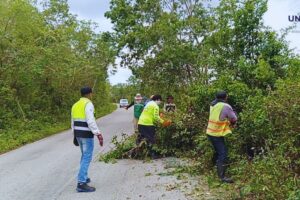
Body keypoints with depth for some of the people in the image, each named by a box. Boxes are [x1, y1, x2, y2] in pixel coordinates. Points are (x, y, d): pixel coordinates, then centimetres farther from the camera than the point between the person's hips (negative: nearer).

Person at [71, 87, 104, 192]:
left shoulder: (75, 105, 12)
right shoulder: (88, 104, -14)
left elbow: (73, 122, 17)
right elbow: (91, 121, -24)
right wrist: (99, 134, -24)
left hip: (78, 133, 9)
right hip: (87, 135, -9)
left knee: (84, 155, 23)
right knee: (87, 158, -5)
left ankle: (84, 178, 31)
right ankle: (81, 183, -7)